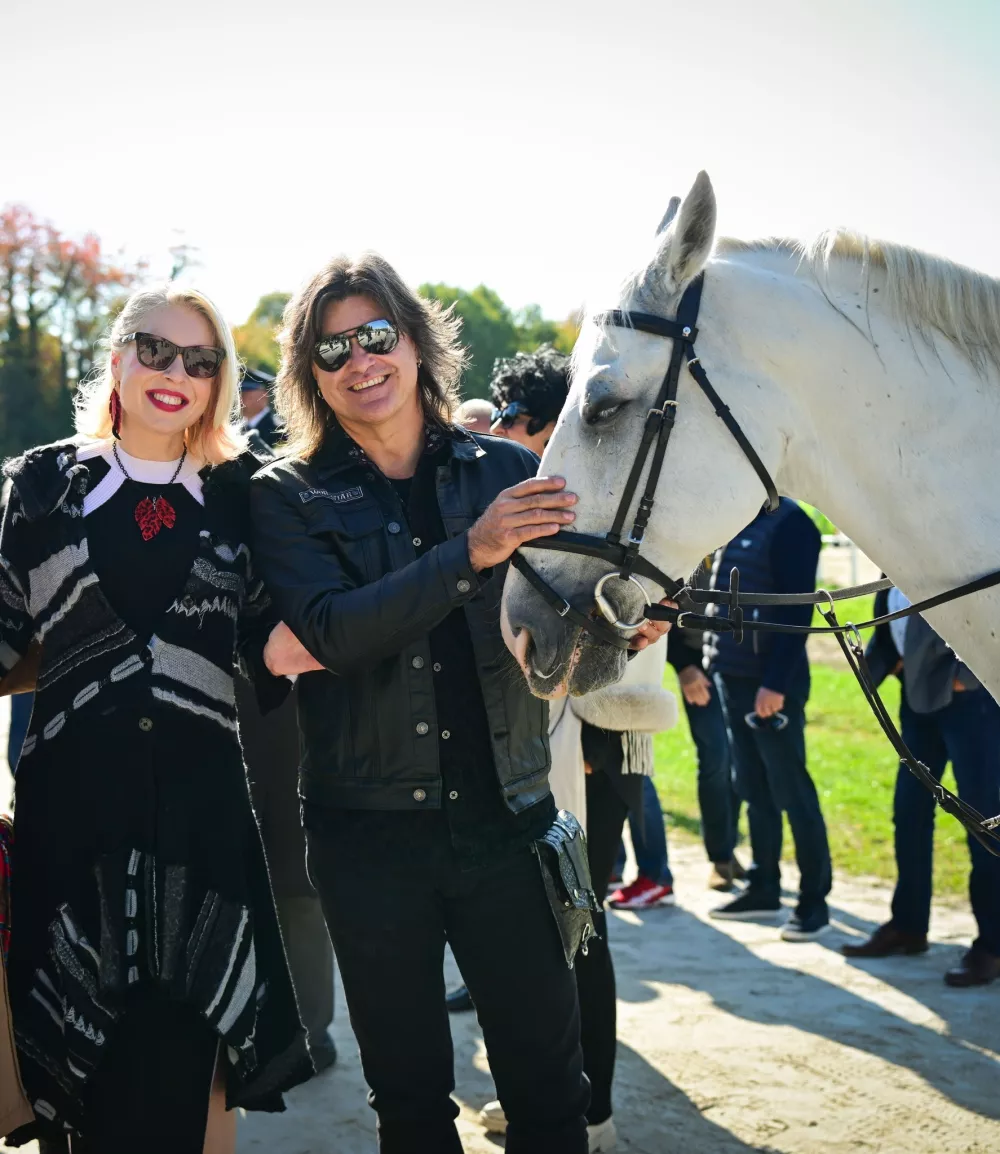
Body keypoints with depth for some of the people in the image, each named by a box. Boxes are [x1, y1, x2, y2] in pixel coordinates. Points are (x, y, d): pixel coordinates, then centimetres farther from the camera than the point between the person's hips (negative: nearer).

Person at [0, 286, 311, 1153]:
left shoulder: (240, 495, 8)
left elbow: (267, 646, 12)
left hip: (201, 799, 1)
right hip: (71, 799, 0)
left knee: (175, 1066, 2)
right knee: (82, 1045, 6)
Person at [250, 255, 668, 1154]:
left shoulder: (507, 470, 3)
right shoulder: (289, 497, -1)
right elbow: (335, 632, -18)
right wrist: (471, 552, -29)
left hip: (504, 818, 1)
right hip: (371, 833, 0)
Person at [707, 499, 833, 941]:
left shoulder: (789, 524, -12)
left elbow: (796, 610, -17)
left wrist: (775, 682, -21)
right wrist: (713, 659, 12)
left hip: (772, 682, -8)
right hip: (733, 676, 8)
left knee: (791, 791, -2)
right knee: (754, 789, 13)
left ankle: (814, 900, 5)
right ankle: (763, 889, 21)